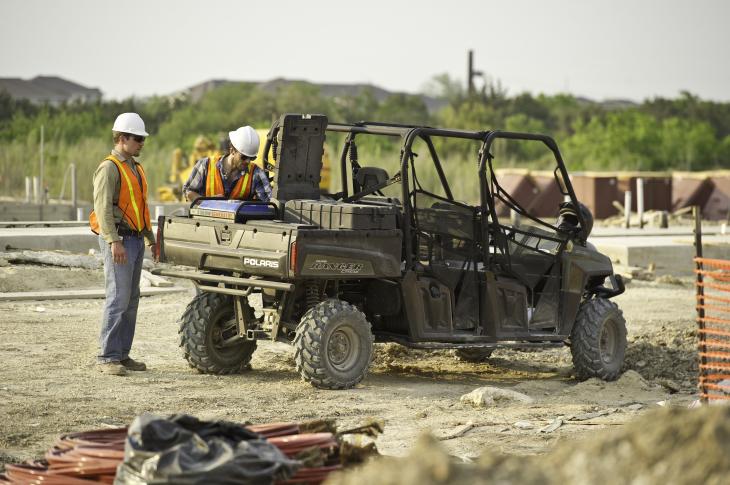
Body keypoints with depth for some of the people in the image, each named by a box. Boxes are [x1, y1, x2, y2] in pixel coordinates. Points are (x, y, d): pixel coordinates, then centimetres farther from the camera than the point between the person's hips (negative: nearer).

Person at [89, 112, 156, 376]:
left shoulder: (135, 167, 20)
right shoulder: (109, 168, -9)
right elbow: (103, 207, -18)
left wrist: (151, 239, 26)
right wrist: (114, 241, -26)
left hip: (135, 239, 9)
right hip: (119, 240, -9)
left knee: (131, 299, 9)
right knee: (119, 297, -12)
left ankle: (122, 354, 14)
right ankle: (107, 357, -10)